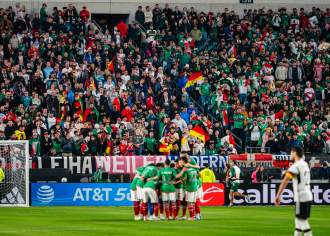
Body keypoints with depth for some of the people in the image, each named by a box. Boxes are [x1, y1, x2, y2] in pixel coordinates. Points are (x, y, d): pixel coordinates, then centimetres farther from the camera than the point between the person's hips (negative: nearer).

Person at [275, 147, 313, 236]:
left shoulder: (295, 166, -14)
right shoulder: (305, 164, 12)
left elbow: (285, 181, -21)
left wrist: (278, 196, -23)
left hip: (301, 198, -8)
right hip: (308, 196, 8)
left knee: (303, 221, -5)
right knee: (299, 220, 14)